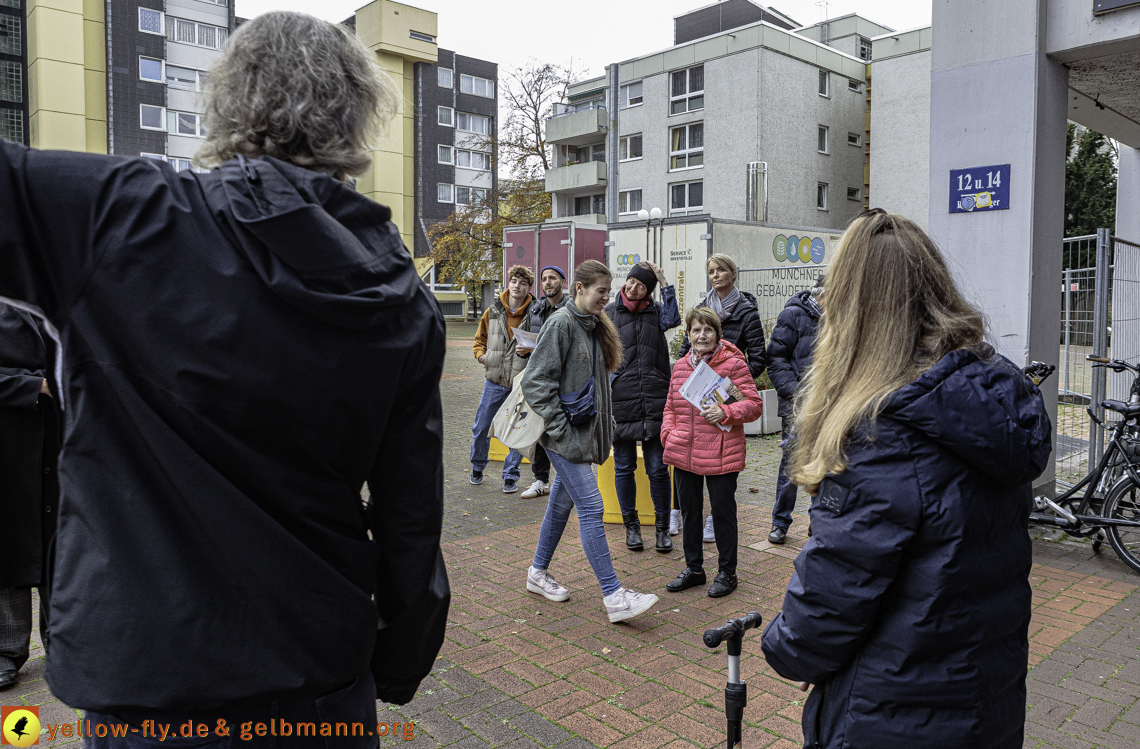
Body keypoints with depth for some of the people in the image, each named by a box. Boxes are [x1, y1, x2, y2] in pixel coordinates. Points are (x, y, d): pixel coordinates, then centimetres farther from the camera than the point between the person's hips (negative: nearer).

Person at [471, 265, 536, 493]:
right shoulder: (493, 311, 6)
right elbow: (480, 338, 19)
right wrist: (481, 355, 0)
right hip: (495, 380, 3)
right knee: (481, 427, 9)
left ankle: (510, 476, 16)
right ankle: (477, 467, 32)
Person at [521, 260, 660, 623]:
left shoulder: (595, 326, 13)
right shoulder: (561, 323, -13)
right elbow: (536, 381, -17)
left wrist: (602, 426, 13)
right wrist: (560, 428, -18)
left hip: (584, 430, 8)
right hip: (565, 434, -8)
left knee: (562, 502, 17)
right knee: (590, 507, -9)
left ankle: (538, 573, 33)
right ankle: (614, 597, -6)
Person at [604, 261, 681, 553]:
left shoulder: (655, 311, 9)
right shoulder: (609, 312, 8)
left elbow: (672, 319, -15)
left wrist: (665, 283, -10)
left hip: (653, 402, 0)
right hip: (620, 400, 0)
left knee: (658, 468, 2)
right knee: (624, 468, 9)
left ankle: (662, 526, 17)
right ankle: (631, 524, 24)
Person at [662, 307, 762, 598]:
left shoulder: (733, 364, -7)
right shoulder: (681, 366, 10)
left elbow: (754, 404, -7)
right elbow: (670, 406, 18)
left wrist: (725, 412, -22)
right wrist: (668, 433, 3)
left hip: (721, 454, -5)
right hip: (684, 453, 5)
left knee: (722, 512, 5)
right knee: (689, 511, 14)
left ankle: (726, 572, 22)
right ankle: (693, 568, 31)